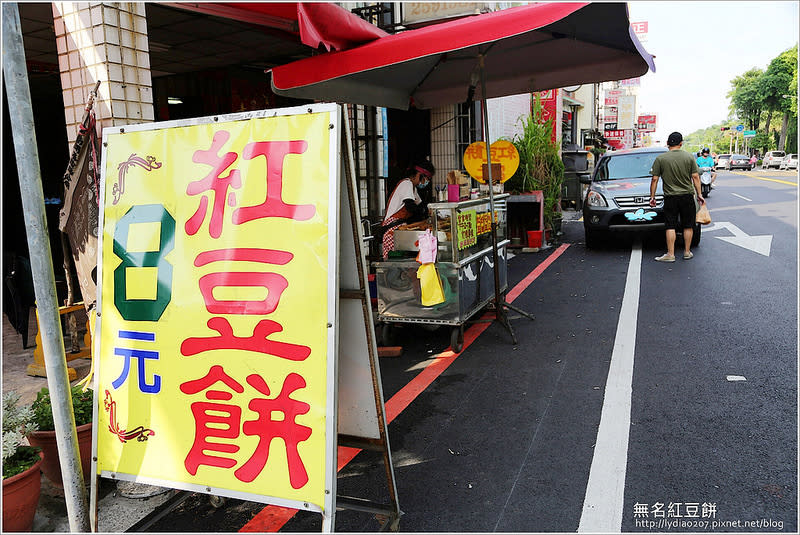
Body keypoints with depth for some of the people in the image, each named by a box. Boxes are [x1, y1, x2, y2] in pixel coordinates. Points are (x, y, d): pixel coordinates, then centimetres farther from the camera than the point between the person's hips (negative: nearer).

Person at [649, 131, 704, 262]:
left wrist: (652, 196, 4)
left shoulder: (660, 158, -4)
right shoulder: (689, 157, 1)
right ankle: (687, 252, 16)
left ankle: (670, 254, -1)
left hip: (670, 198, -1)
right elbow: (695, 177, 1)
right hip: (687, 196, 2)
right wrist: (699, 194, 7)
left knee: (670, 226, 1)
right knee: (688, 226, 11)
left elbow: (654, 179, -4)